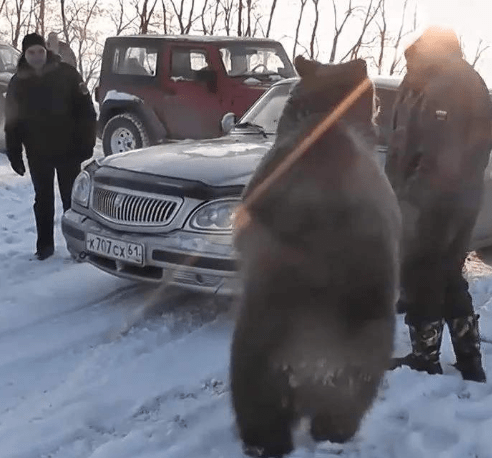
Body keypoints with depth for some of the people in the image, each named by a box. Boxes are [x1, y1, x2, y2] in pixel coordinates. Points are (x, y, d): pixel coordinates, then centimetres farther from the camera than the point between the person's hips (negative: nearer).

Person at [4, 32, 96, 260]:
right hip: (37, 153, 2)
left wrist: (86, 143, -9)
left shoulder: (66, 74, -4)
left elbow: (85, 111, -4)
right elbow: (12, 122, 7)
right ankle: (44, 244, 20)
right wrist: (14, 155, 3)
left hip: (68, 149, -2)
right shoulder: (17, 83, 3)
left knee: (71, 198, 3)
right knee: (43, 199, 10)